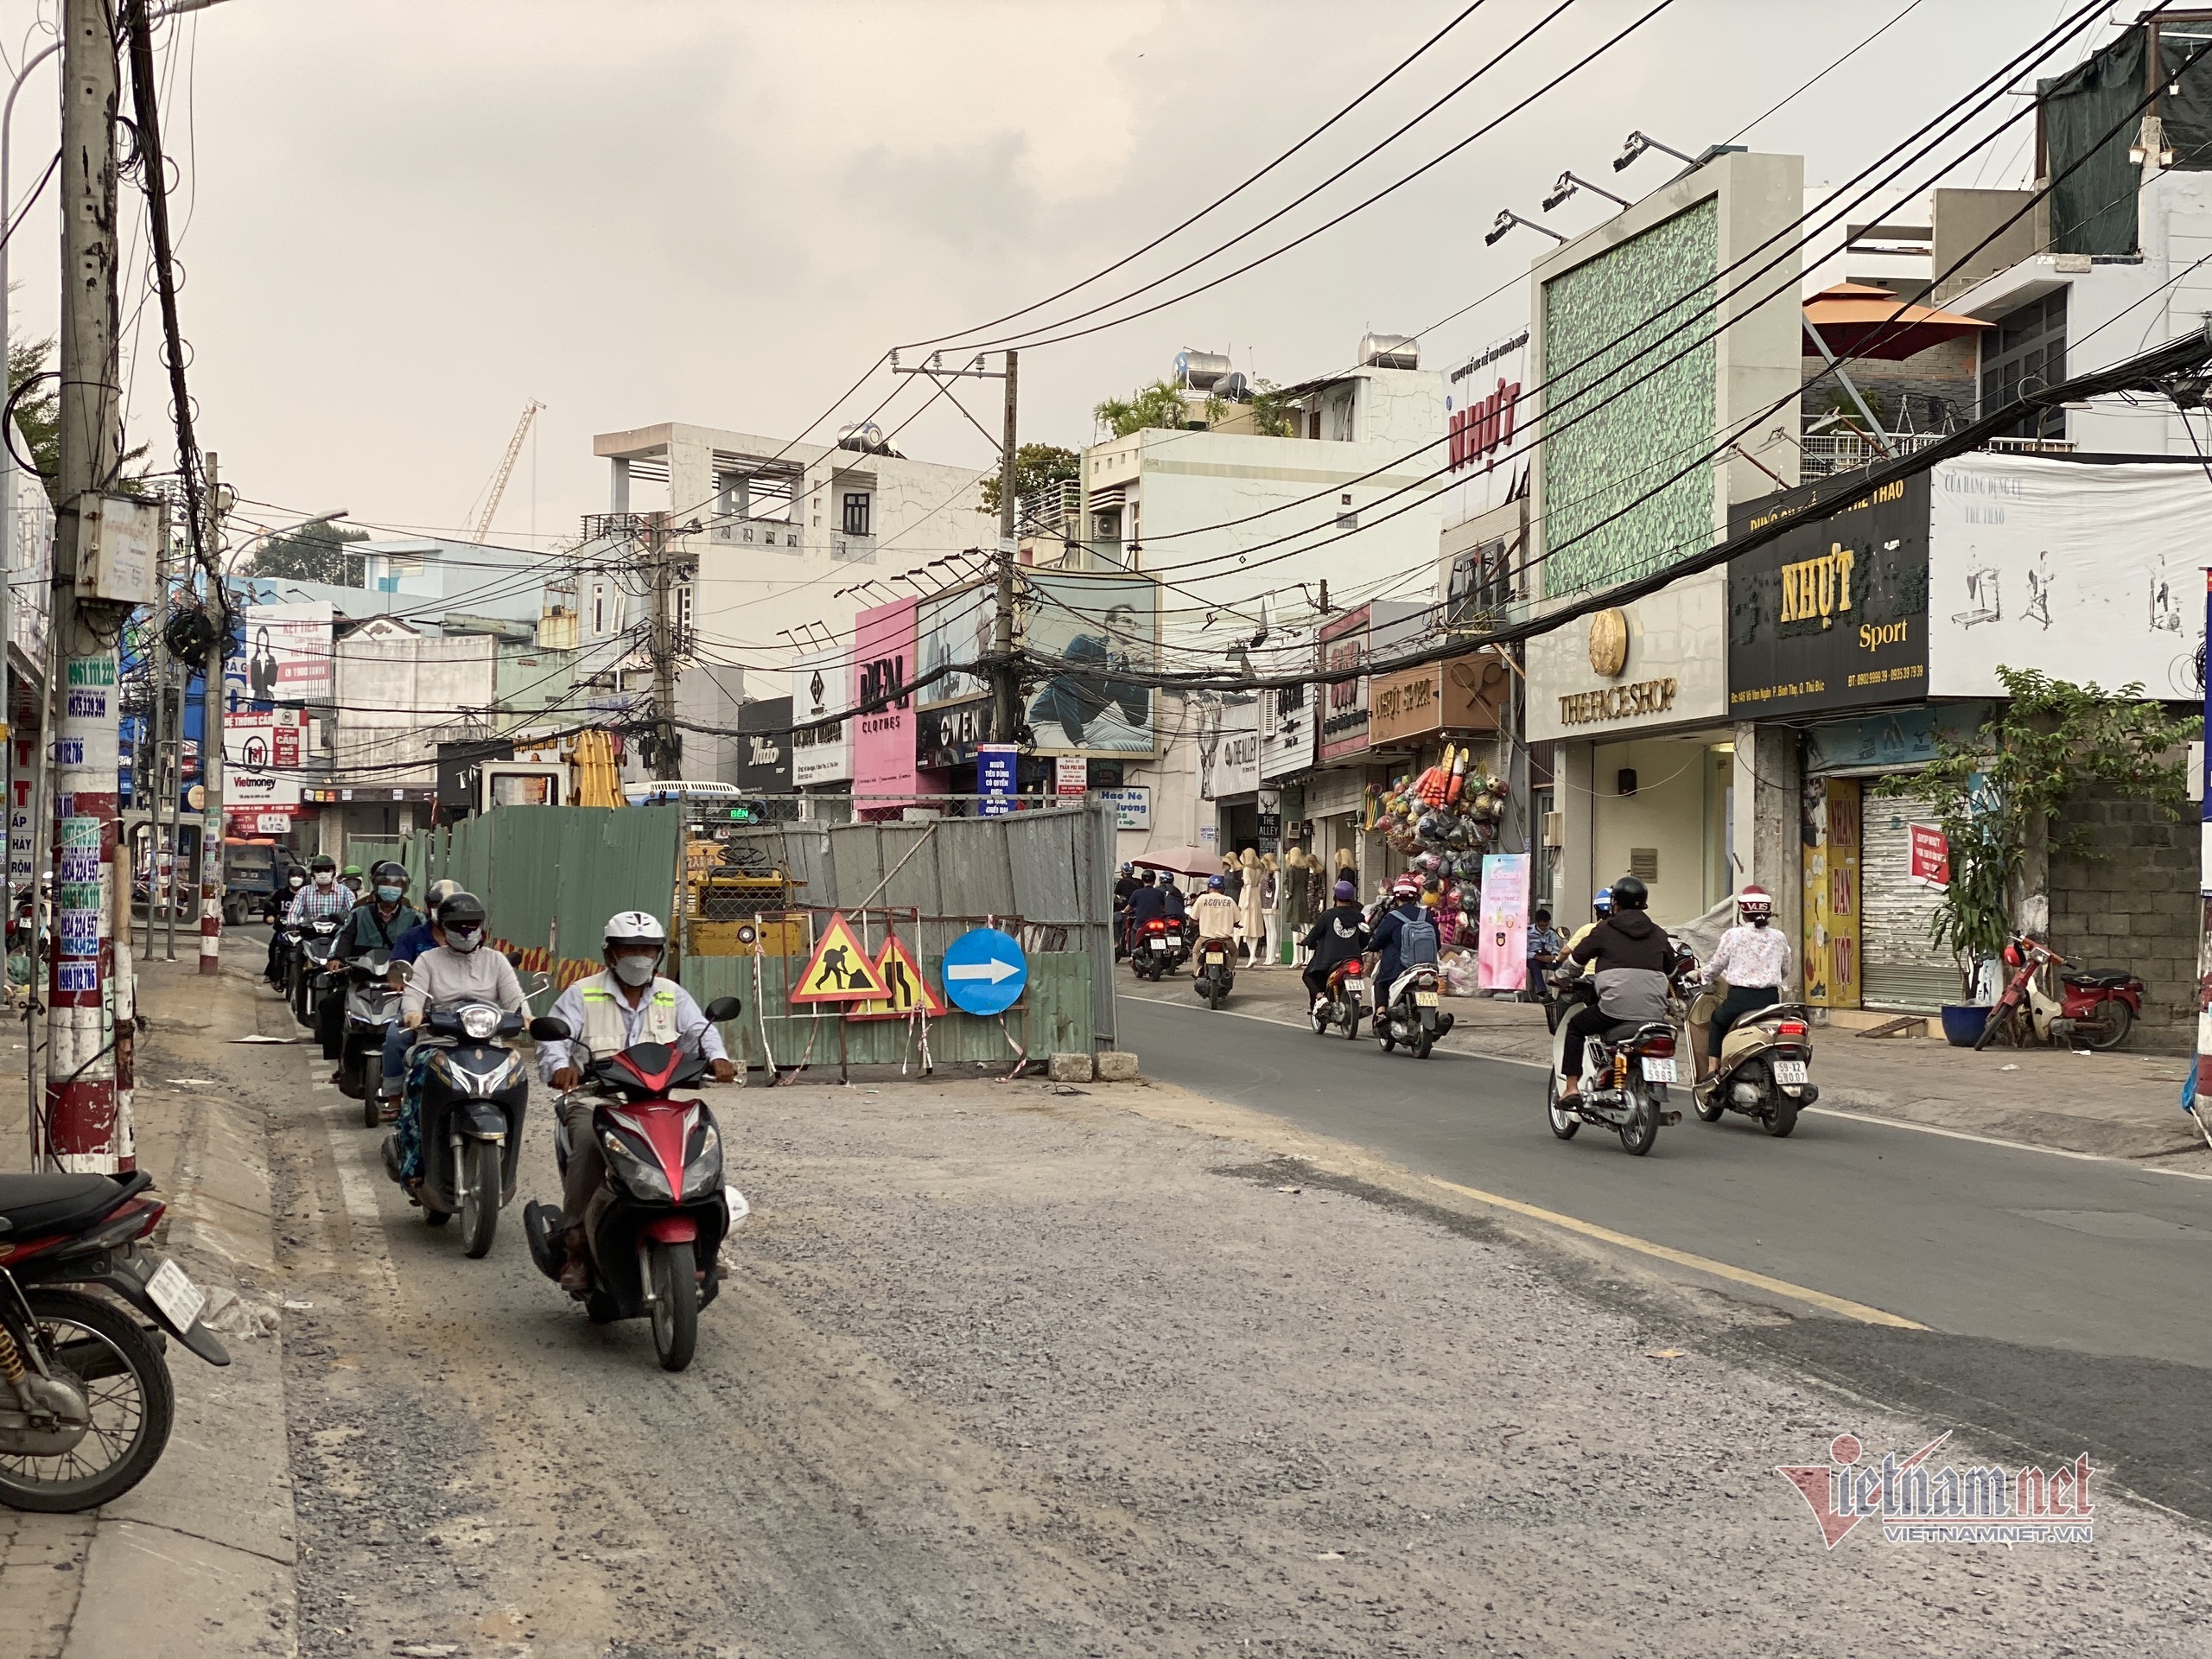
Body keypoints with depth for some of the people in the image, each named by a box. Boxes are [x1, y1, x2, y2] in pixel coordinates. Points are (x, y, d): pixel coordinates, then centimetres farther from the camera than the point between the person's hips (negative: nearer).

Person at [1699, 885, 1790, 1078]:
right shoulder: (1779, 937, 6)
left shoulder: (1733, 935, -3)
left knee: (1717, 1021, 25)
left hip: (1740, 997, -2)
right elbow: (1785, 972, 18)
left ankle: (1712, 1070, 14)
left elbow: (1715, 967, 5)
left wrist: (1701, 974, 27)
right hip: (1770, 998, 2)